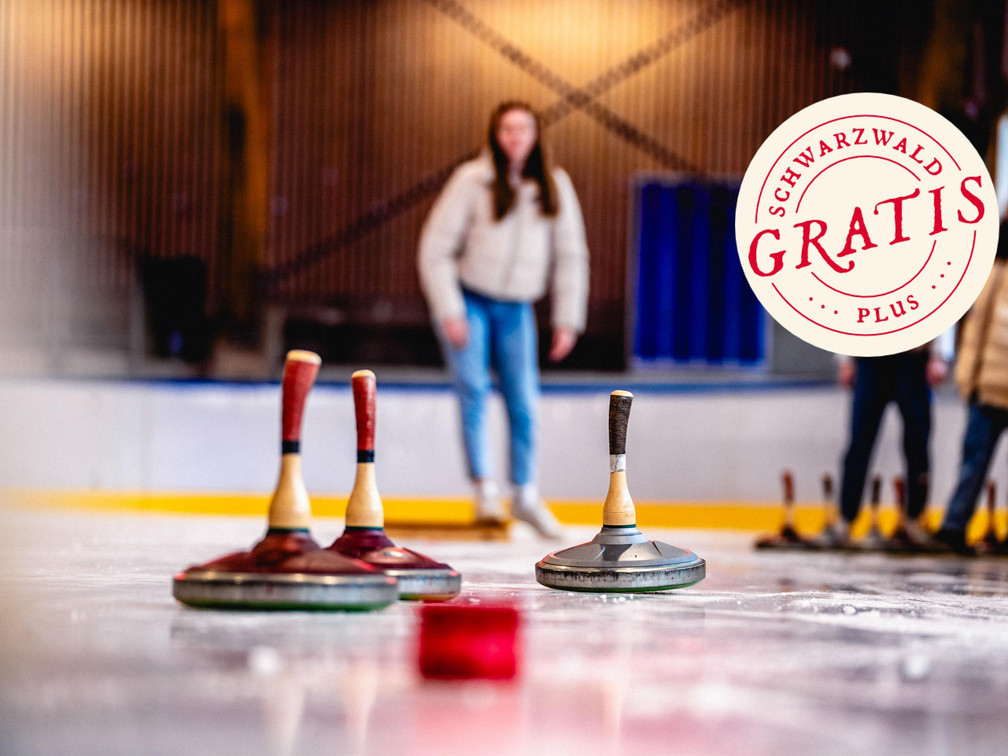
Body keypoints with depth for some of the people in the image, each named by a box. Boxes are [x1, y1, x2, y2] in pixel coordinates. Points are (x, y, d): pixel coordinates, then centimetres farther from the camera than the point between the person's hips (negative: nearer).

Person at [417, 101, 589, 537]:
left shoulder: (555, 187, -1)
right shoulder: (472, 181, -11)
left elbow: (570, 256, 5)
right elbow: (436, 248, -8)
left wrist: (567, 320, 1)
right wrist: (448, 312, -13)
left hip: (516, 308, 3)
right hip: (465, 300, -3)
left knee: (524, 402, -1)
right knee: (473, 388, -17)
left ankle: (526, 495, 13)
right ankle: (484, 490, -11)